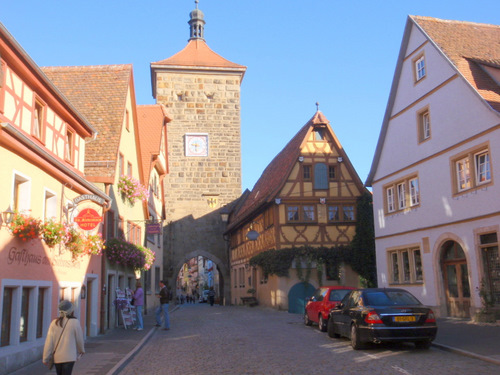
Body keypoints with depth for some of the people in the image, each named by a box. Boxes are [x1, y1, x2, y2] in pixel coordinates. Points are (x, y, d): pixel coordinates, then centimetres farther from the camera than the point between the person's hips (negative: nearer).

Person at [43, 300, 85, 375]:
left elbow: (49, 341, -2)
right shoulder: (75, 322, -8)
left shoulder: (54, 323, 1)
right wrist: (82, 350, 21)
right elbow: (79, 339, 2)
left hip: (57, 357, 5)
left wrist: (45, 358, 2)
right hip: (68, 357, -5)